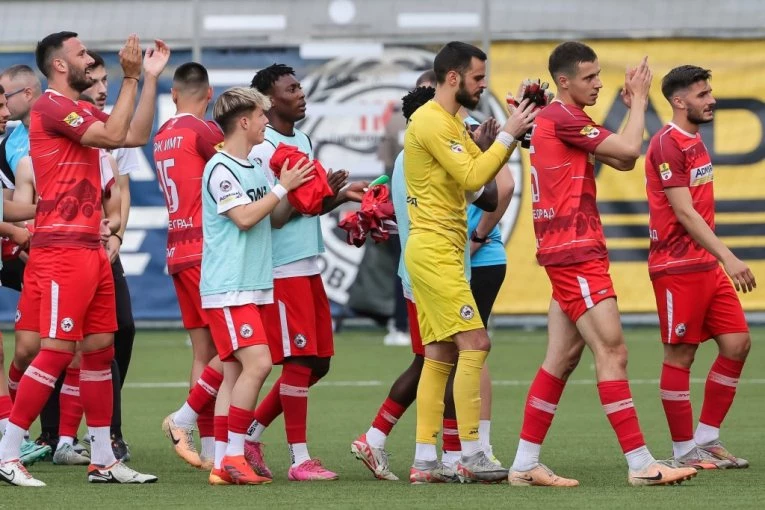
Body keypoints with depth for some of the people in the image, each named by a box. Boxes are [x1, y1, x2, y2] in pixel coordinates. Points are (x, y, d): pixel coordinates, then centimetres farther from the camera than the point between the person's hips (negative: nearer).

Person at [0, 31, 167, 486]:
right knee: (57, 350, -11)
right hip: (62, 248, -10)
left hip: (91, 248, 10)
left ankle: (103, 460, 13)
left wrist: (151, 78, 15)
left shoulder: (82, 111, 17)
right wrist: (131, 78, -15)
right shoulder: (51, 106, -11)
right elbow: (112, 136, -19)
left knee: (101, 347, 9)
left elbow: (136, 136, 19)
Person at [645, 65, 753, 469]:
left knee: (737, 344, 5)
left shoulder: (694, 141, 15)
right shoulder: (668, 144, -14)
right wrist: (728, 258, -24)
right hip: (677, 268, -9)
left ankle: (706, 439, 14)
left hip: (706, 265, 9)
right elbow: (683, 212, -19)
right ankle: (685, 451, 5)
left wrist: (720, 259, 16)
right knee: (680, 355, -2)